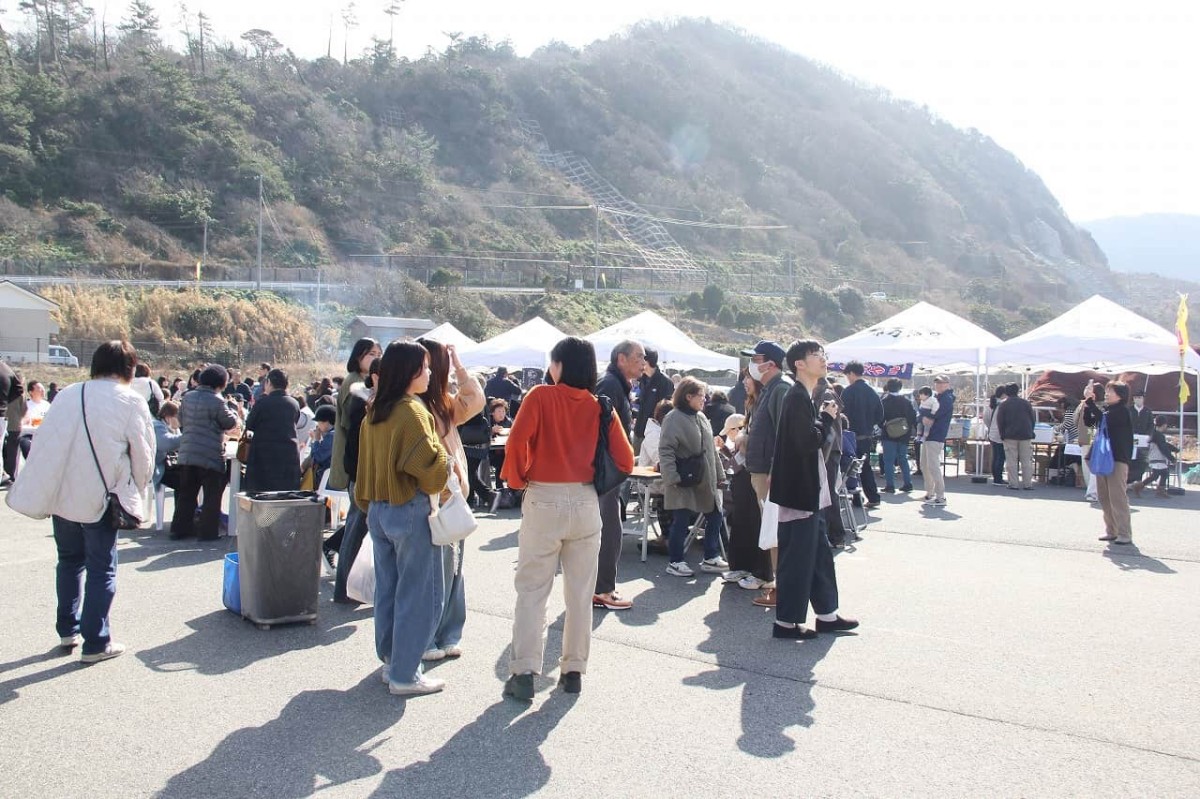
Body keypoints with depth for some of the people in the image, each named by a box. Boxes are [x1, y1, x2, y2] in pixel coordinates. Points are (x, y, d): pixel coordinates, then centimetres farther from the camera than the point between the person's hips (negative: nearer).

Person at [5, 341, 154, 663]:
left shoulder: (67, 394, 3)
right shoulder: (131, 401, -9)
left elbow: (44, 441, 4)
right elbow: (143, 455, -6)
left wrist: (42, 492, 10)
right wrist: (134, 492, 10)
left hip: (61, 494, 5)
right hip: (100, 497, -4)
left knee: (69, 561, 21)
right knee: (101, 570, 5)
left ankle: (67, 630, 30)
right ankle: (95, 642, 8)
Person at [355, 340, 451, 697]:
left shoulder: (374, 412, 8)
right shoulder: (412, 413, -17)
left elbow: (366, 465, 14)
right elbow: (432, 471, -20)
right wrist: (444, 460, 0)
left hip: (379, 510, 8)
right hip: (410, 511, -8)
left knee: (388, 589, 17)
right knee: (418, 594, 1)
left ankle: (391, 660, 28)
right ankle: (404, 675, 5)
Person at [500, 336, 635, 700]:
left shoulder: (541, 396, -7)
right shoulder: (601, 407, 1)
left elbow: (517, 440, -18)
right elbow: (625, 461, -2)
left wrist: (516, 478, -2)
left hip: (544, 501, -3)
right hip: (586, 503, 3)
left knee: (532, 590, 5)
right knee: (580, 592, 12)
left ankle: (524, 672, 1)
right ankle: (573, 670, 17)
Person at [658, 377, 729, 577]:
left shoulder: (701, 418, 13)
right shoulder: (674, 419, -13)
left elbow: (711, 448, 18)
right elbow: (665, 450, -18)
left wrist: (719, 474, 16)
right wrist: (672, 477, -24)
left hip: (706, 480, 8)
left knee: (715, 517, 11)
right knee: (681, 522, -1)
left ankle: (711, 558, 23)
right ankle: (674, 562, 12)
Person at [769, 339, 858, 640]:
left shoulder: (804, 397, 15)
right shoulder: (798, 398, -16)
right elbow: (808, 442, -24)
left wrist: (824, 420, 5)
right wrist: (827, 418, -11)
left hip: (808, 490, 11)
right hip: (799, 490, -11)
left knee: (819, 552, 16)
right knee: (797, 556, -3)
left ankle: (827, 614, 25)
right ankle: (786, 622, 5)